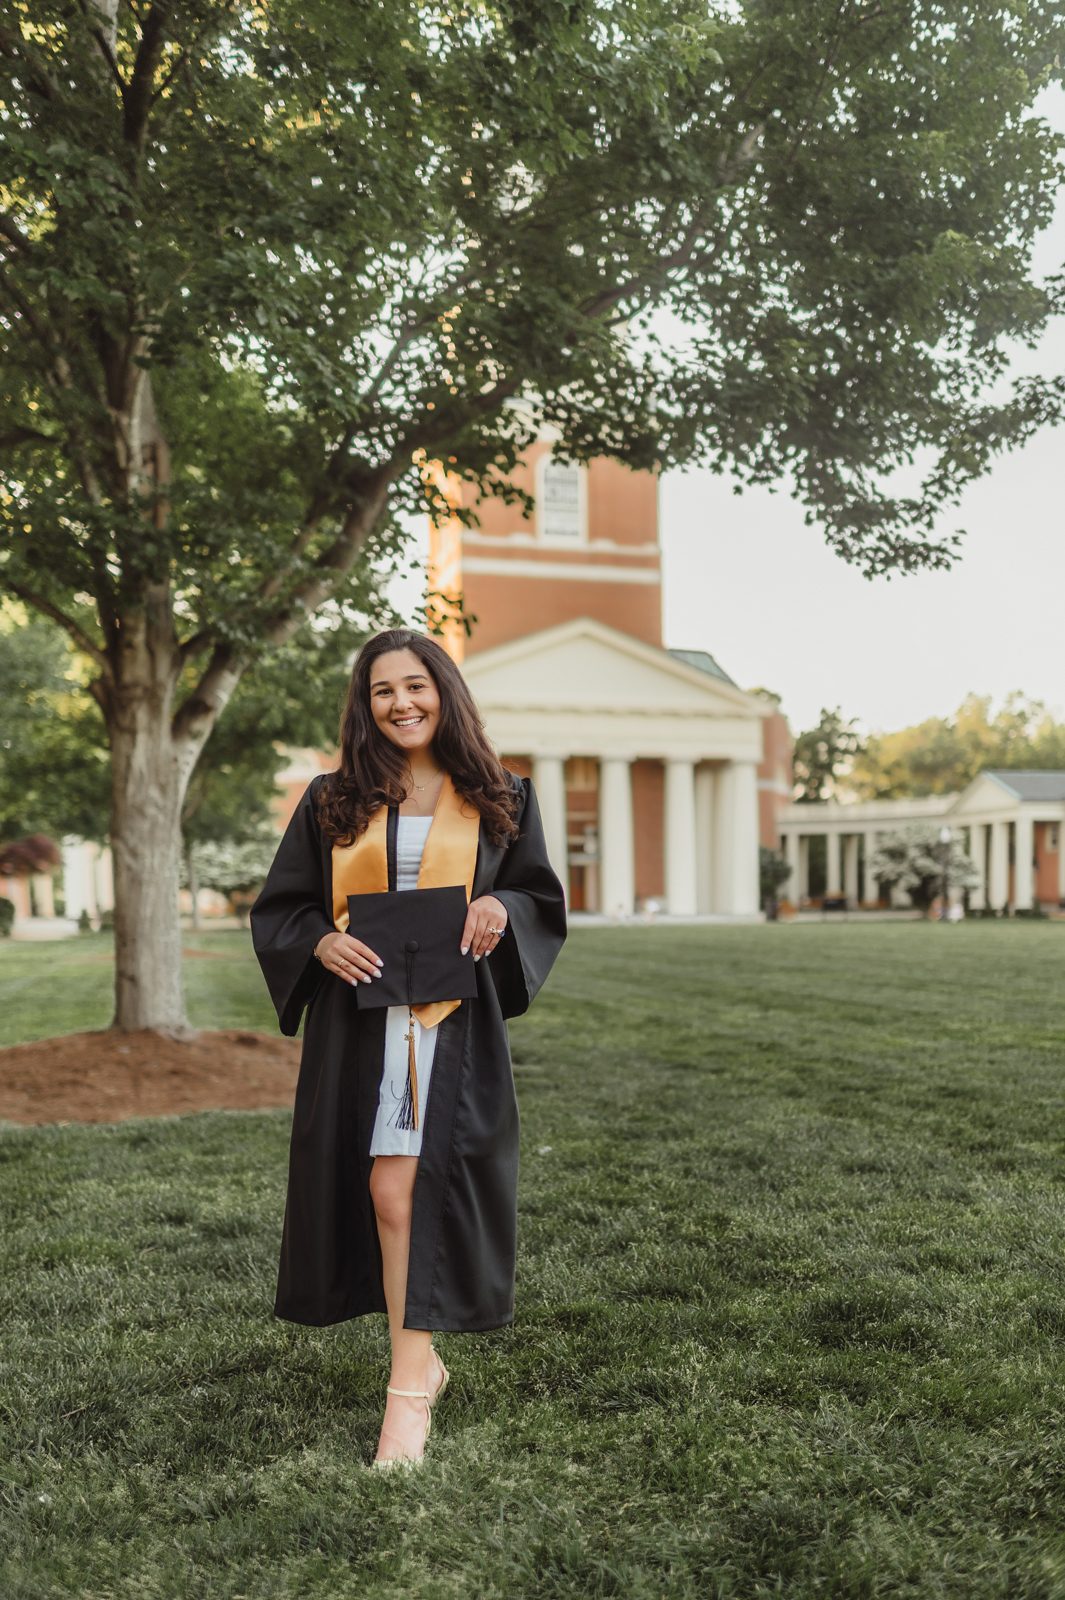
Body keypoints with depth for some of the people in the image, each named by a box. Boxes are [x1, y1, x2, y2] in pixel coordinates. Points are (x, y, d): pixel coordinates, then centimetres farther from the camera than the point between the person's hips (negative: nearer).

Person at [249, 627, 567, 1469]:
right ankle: (420, 1360, 24)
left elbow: (543, 899, 11)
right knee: (388, 1192, 5)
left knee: (402, 1189, -9)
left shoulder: (499, 799, 8)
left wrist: (502, 908, -12)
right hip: (359, 1021, 2)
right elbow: (278, 909, 10)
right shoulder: (332, 803, 8)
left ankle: (409, 1383, 0)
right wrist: (321, 943, -11)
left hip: (453, 1022, -2)